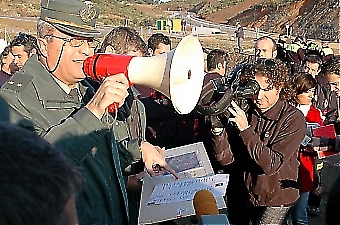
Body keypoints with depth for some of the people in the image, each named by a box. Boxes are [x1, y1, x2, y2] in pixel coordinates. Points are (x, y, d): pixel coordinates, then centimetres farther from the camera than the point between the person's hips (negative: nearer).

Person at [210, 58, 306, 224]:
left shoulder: (293, 119, -16)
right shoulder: (243, 112, -7)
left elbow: (272, 164, -24)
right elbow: (226, 159, -11)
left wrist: (245, 129, -31)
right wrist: (218, 127, -27)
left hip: (274, 199, -4)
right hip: (241, 193, 4)